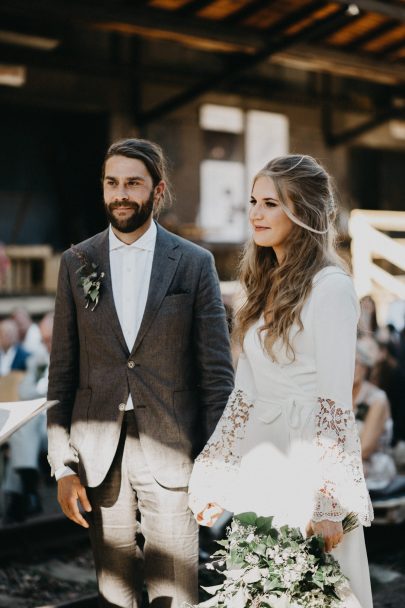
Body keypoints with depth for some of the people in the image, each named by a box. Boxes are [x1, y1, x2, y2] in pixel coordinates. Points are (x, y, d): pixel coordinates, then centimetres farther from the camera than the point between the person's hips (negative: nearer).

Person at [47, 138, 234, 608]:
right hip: (98, 453, 2)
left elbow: (216, 371, 1)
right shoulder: (76, 262, 5)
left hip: (171, 451, -1)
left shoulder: (195, 263, 1)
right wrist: (63, 464, 1)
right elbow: (62, 370, 6)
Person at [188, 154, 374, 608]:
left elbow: (335, 403, -17)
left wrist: (327, 506, -18)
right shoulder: (265, 285, 10)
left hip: (306, 469, -7)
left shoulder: (330, 287, -13)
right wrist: (215, 480, 10)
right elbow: (245, 390, 12)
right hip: (257, 469, 7)